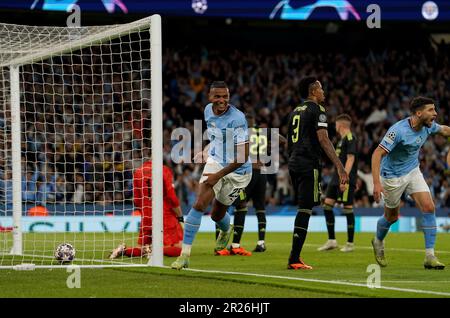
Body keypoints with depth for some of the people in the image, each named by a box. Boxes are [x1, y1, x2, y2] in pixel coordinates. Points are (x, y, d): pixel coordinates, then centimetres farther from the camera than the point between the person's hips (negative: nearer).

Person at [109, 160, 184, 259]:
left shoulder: (138, 172, 8)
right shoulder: (164, 170, -6)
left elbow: (136, 201, 12)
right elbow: (172, 198, -10)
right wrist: (180, 218, 0)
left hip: (146, 217, 5)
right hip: (165, 216, -5)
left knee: (140, 249, 18)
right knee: (178, 248, -5)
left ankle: (124, 250, -9)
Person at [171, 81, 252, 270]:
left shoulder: (237, 119, -26)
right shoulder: (209, 110, -4)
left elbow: (242, 157, -26)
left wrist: (219, 175, -26)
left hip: (237, 171, -4)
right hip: (215, 162, 4)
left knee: (217, 215, 12)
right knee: (199, 204, -16)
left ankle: (226, 230, 50)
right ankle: (185, 254, -14)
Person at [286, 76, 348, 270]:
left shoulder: (295, 112, 18)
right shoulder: (317, 110, -7)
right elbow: (323, 140, -18)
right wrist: (340, 167, -22)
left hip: (293, 164, 8)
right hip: (309, 165, -8)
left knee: (302, 208, 15)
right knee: (305, 209, -7)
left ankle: (295, 257, 12)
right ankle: (294, 259, -11)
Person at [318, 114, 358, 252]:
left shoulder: (350, 138, -10)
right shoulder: (342, 139, 20)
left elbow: (350, 158, -18)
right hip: (336, 178, 10)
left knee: (348, 208, -5)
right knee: (327, 204, 4)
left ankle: (350, 243, 2)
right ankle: (331, 241, 8)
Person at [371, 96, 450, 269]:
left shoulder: (428, 126, -9)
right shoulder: (398, 130, -31)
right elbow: (377, 154, -31)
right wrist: (377, 183, -39)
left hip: (413, 171, 6)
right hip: (392, 176, -5)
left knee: (428, 207, -13)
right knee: (392, 216, 10)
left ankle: (429, 256, -12)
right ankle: (378, 242, 44)